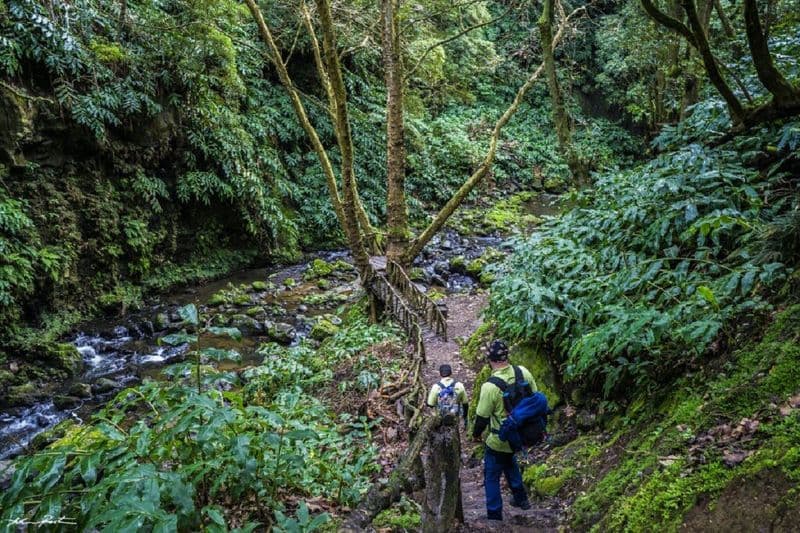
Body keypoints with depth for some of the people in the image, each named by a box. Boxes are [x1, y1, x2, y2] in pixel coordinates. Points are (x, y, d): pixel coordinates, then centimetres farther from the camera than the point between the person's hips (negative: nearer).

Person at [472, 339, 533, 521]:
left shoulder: (490, 386, -28)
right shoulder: (523, 372, -13)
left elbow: (482, 417, -16)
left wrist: (476, 434, 5)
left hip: (499, 440, -6)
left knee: (491, 477, 13)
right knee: (509, 460, 34)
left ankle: (494, 517, 22)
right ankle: (521, 498, 41)